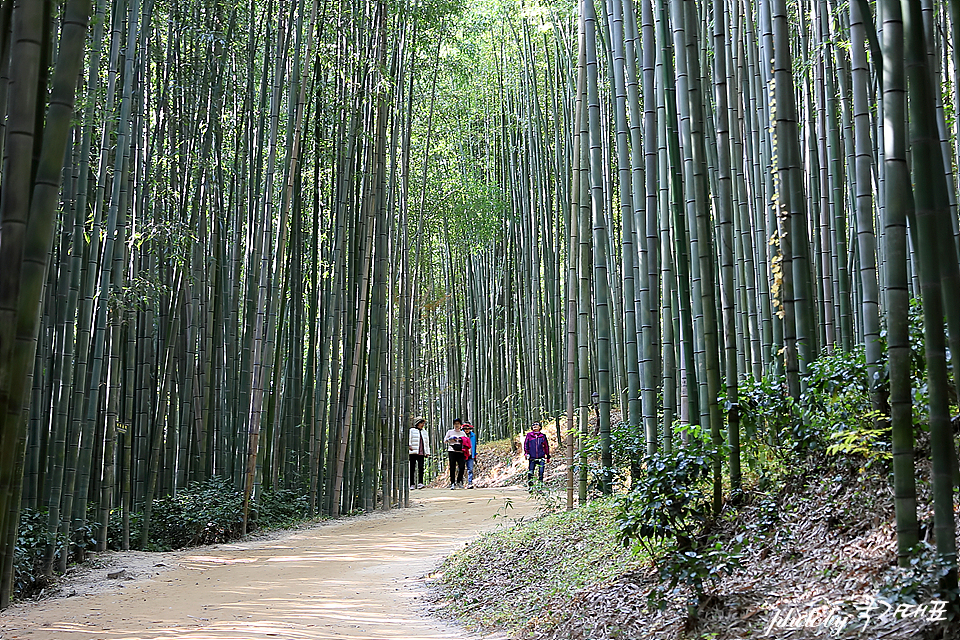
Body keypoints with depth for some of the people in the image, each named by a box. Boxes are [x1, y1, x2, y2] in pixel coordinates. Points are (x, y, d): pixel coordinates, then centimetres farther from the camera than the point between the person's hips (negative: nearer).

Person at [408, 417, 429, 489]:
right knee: (412, 468, -2)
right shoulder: (411, 430, 5)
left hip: (421, 453, 4)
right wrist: (409, 445, -26)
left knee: (421, 467, -10)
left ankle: (420, 483, -14)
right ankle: (412, 484, 2)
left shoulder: (424, 432, 22)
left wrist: (427, 452, 19)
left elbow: (427, 443, 25)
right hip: (413, 453, -4)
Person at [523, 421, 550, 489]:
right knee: (530, 472, -3)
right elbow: (526, 444, 8)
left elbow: (546, 446, 15)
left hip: (541, 457, 0)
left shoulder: (543, 436, 10)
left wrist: (548, 456, 16)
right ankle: (530, 486, 11)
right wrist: (526, 453, -5)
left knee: (541, 472, -5)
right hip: (532, 457, 0)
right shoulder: (529, 435, 8)